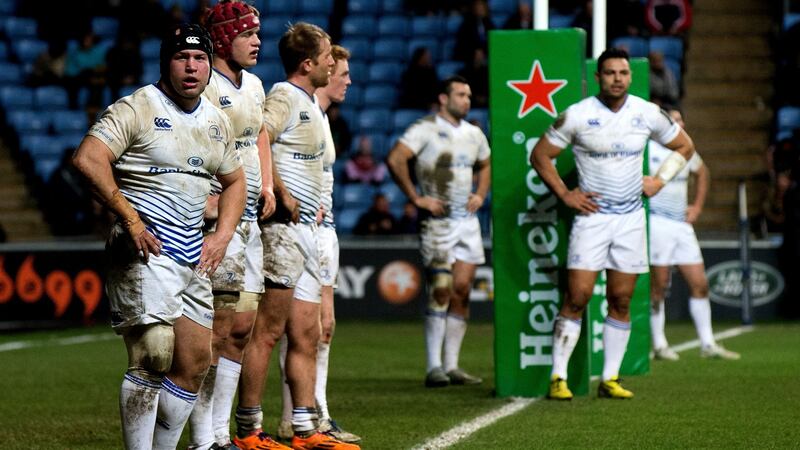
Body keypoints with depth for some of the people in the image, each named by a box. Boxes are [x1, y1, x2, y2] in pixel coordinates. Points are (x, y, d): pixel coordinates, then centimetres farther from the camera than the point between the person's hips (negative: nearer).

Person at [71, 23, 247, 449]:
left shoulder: (216, 120, 15)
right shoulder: (137, 108, -8)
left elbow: (234, 180, 29)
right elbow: (88, 158, -19)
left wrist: (222, 234, 12)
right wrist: (131, 220, -20)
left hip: (193, 254, 8)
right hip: (145, 250, -8)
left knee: (194, 364, 8)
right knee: (152, 359, -16)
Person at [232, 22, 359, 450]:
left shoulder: (311, 102, 20)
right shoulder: (284, 96, -10)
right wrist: (282, 195, -21)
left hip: (305, 230, 10)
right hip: (282, 228, -10)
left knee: (306, 335, 11)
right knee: (267, 332, -8)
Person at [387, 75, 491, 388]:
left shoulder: (473, 134, 15)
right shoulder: (426, 129, -7)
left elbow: (485, 165, 32)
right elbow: (395, 160, -17)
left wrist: (480, 195, 14)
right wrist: (416, 198, -16)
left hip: (467, 220, 6)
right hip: (438, 220, -6)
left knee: (461, 292, 3)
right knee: (441, 291, -12)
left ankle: (452, 367, 8)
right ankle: (434, 368, -9)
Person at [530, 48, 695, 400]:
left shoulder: (647, 114, 1)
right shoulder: (577, 116, -7)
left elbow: (684, 146, 17)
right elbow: (540, 155, 2)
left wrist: (659, 180, 6)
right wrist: (564, 194, -4)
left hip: (631, 217, 3)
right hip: (591, 215, -3)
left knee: (621, 301, 3)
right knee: (577, 298, -10)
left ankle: (610, 379, 10)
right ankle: (558, 378, -6)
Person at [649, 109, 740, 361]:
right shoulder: (646, 149, -8)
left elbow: (702, 172, 32)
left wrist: (697, 206, 20)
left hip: (682, 225, 7)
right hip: (656, 224, -7)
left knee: (700, 284, 3)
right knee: (659, 287, -3)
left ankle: (707, 344, 7)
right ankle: (659, 345, 6)